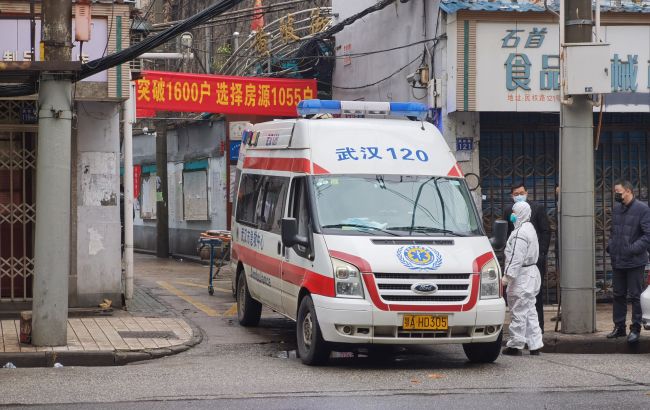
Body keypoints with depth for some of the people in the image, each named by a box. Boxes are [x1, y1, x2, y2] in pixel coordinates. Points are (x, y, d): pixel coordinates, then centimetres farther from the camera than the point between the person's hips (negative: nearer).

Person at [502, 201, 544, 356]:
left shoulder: (520, 233, -18)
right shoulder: (529, 228, 16)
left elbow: (516, 257, -23)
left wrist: (507, 276, -22)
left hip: (522, 277, -11)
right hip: (531, 274, 11)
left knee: (518, 312, -4)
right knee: (530, 312, 13)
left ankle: (515, 345, 0)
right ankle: (535, 345, 14)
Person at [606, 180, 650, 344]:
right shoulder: (616, 209, 11)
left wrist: (634, 249, -21)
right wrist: (610, 246, 7)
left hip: (634, 262, -7)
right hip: (617, 261, 7)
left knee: (635, 296, -1)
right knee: (618, 295, 13)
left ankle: (635, 329, 6)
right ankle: (619, 327, 23)